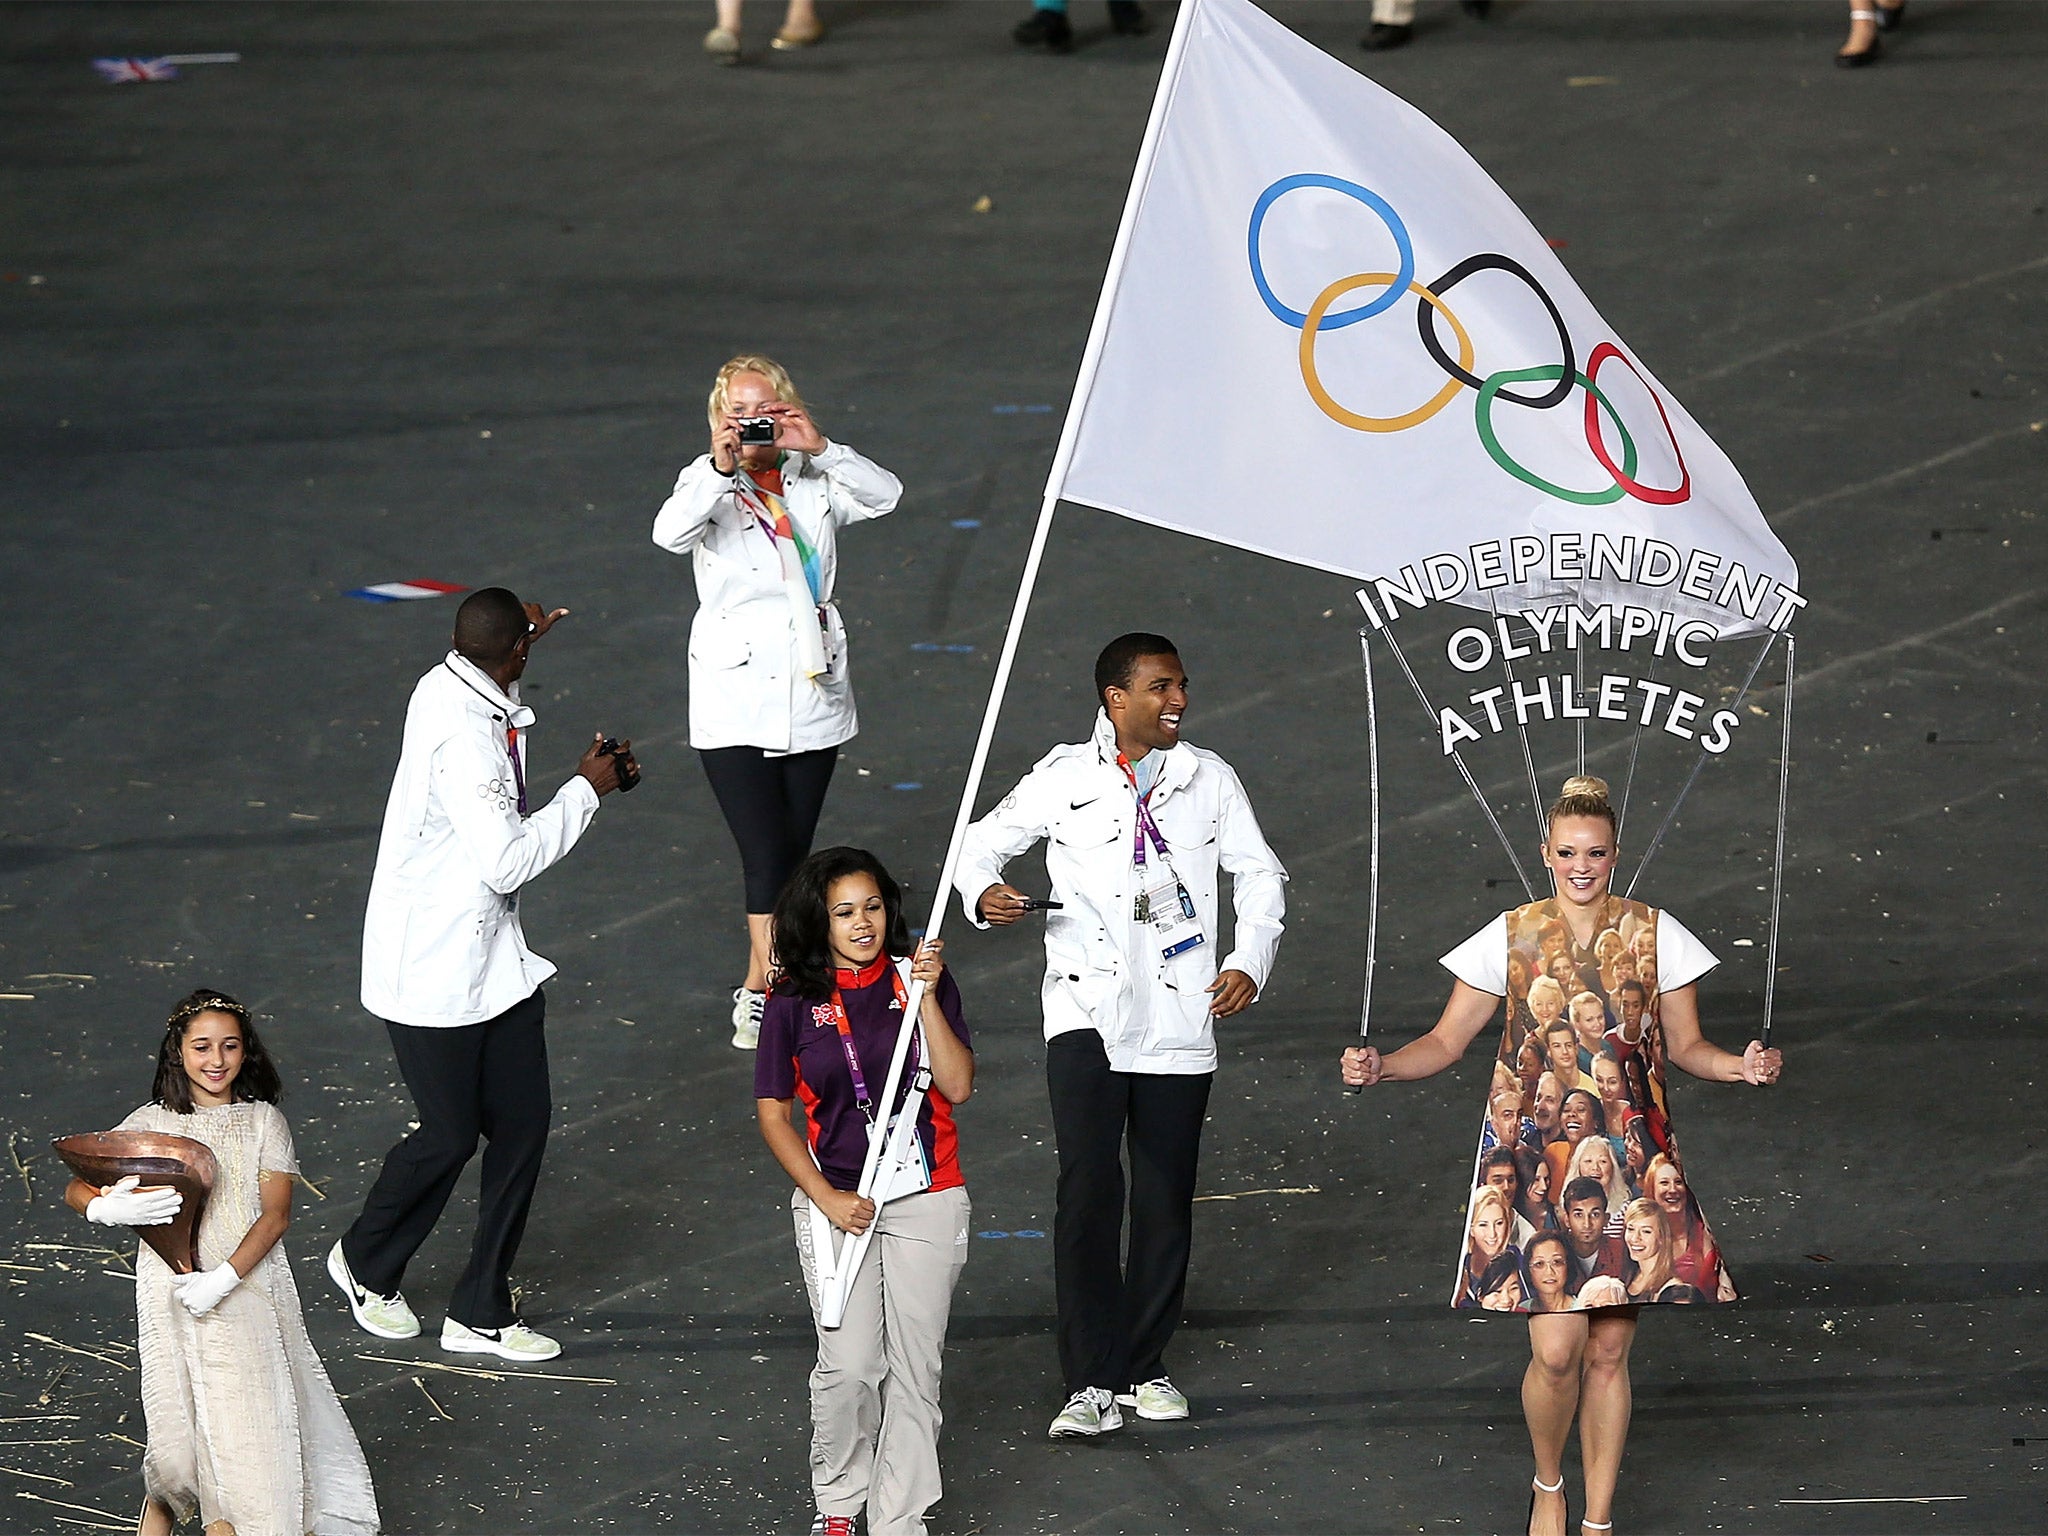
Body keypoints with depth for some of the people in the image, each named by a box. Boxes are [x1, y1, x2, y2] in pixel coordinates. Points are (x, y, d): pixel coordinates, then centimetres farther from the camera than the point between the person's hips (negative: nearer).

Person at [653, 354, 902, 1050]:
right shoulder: (710, 483, -3)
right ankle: (767, 992, -8)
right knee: (766, 855, -12)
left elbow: (885, 495, -10)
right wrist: (722, 467, -37)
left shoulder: (814, 482, 6)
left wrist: (819, 447, -22)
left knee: (793, 854, 9)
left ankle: (760, 992, 20)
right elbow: (671, 533, -24)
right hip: (736, 700, -4)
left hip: (812, 696, 4)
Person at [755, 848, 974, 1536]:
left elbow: (957, 1086, -6)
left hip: (925, 1200, 1)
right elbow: (772, 1113, 2)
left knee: (913, 1365, 2)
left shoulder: (920, 979, 1)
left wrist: (927, 996, -15)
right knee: (849, 1366, -7)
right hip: (835, 1203, -1)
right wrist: (827, 1198, -7)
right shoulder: (795, 1001, -1)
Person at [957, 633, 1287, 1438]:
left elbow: (1260, 874, 15)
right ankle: (1092, 1382, -15)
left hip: (1179, 1012, 3)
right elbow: (984, 841, 11)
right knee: (1087, 1186, -15)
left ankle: (1146, 1366, 22)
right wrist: (984, 894, -11)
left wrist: (1249, 963, 0)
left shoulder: (1209, 778, 8)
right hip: (1088, 1009, -3)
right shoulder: (1064, 778, 2)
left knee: (1166, 1198, 6)